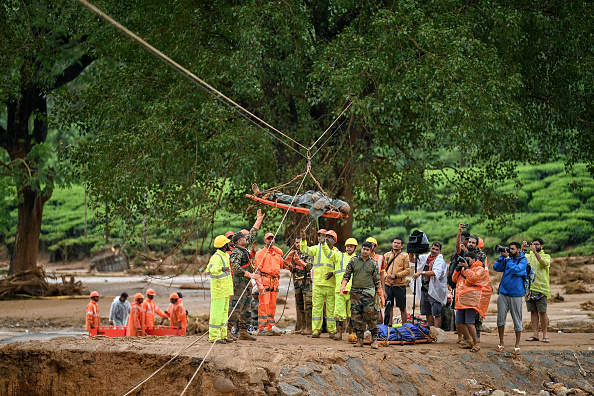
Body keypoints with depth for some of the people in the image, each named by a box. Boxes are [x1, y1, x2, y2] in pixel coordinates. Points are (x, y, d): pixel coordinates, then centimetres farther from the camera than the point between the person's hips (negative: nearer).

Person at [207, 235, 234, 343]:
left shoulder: (225, 256, 14)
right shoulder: (216, 257, -17)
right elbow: (212, 267, -38)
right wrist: (222, 268, -56)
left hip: (225, 290, 10)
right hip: (218, 290, -10)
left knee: (224, 312, 12)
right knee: (217, 313, -9)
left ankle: (222, 335, 17)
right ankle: (214, 337, -8)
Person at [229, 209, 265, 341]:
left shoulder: (244, 249, 14)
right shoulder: (236, 252, -13)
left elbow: (252, 234, 25)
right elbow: (235, 267, -27)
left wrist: (259, 220, 26)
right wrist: (250, 275, -23)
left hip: (247, 284, 10)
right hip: (239, 283, -10)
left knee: (246, 310, 10)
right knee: (235, 308, -11)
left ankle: (243, 332, 12)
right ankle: (227, 331, -10)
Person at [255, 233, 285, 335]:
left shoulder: (277, 253, 20)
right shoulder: (260, 253, 1)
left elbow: (283, 265, 24)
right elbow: (257, 268, -6)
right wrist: (259, 283, -16)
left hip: (275, 281, 6)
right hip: (265, 280, -6)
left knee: (272, 305, 7)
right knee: (264, 304, -11)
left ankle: (269, 328, 12)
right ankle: (261, 328, -11)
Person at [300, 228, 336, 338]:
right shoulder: (316, 249, 11)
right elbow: (305, 250, -4)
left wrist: (332, 273, -7)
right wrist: (303, 240, -19)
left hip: (330, 284, -1)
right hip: (318, 283, 1)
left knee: (331, 308, 3)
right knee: (316, 307, 0)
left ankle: (332, 330, 9)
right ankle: (316, 330, 3)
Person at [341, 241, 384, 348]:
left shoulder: (373, 263, 7)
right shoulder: (353, 261, 8)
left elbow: (377, 281, 8)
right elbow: (347, 275, 10)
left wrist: (381, 296, 5)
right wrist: (343, 286, -6)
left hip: (368, 292, -2)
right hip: (355, 292, 2)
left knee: (371, 315, -9)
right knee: (356, 316, 1)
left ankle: (374, 339, -2)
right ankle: (359, 339, 8)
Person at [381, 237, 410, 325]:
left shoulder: (404, 256, -1)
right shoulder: (386, 255, 11)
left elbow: (407, 270, -7)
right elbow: (383, 269, 12)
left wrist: (395, 276, -14)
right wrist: (387, 277, -7)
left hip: (400, 285, -4)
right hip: (388, 285, 4)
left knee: (402, 308, 2)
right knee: (389, 307, 8)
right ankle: (388, 326, 16)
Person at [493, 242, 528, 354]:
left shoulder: (523, 260, -3)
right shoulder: (507, 258, 9)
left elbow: (516, 270, -19)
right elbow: (496, 268, 2)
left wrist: (507, 258, -15)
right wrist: (502, 256, -8)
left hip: (515, 294, -4)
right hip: (503, 293, 4)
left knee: (517, 320, 1)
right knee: (500, 318, 4)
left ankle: (517, 345, 10)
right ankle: (501, 343, 16)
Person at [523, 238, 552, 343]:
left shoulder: (546, 256, 7)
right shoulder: (528, 256, 16)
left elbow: (544, 263, -15)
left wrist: (535, 252, -22)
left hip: (541, 288, -3)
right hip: (529, 287, 3)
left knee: (542, 311, -3)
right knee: (533, 311, 4)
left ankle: (545, 334, 3)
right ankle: (535, 334, 7)